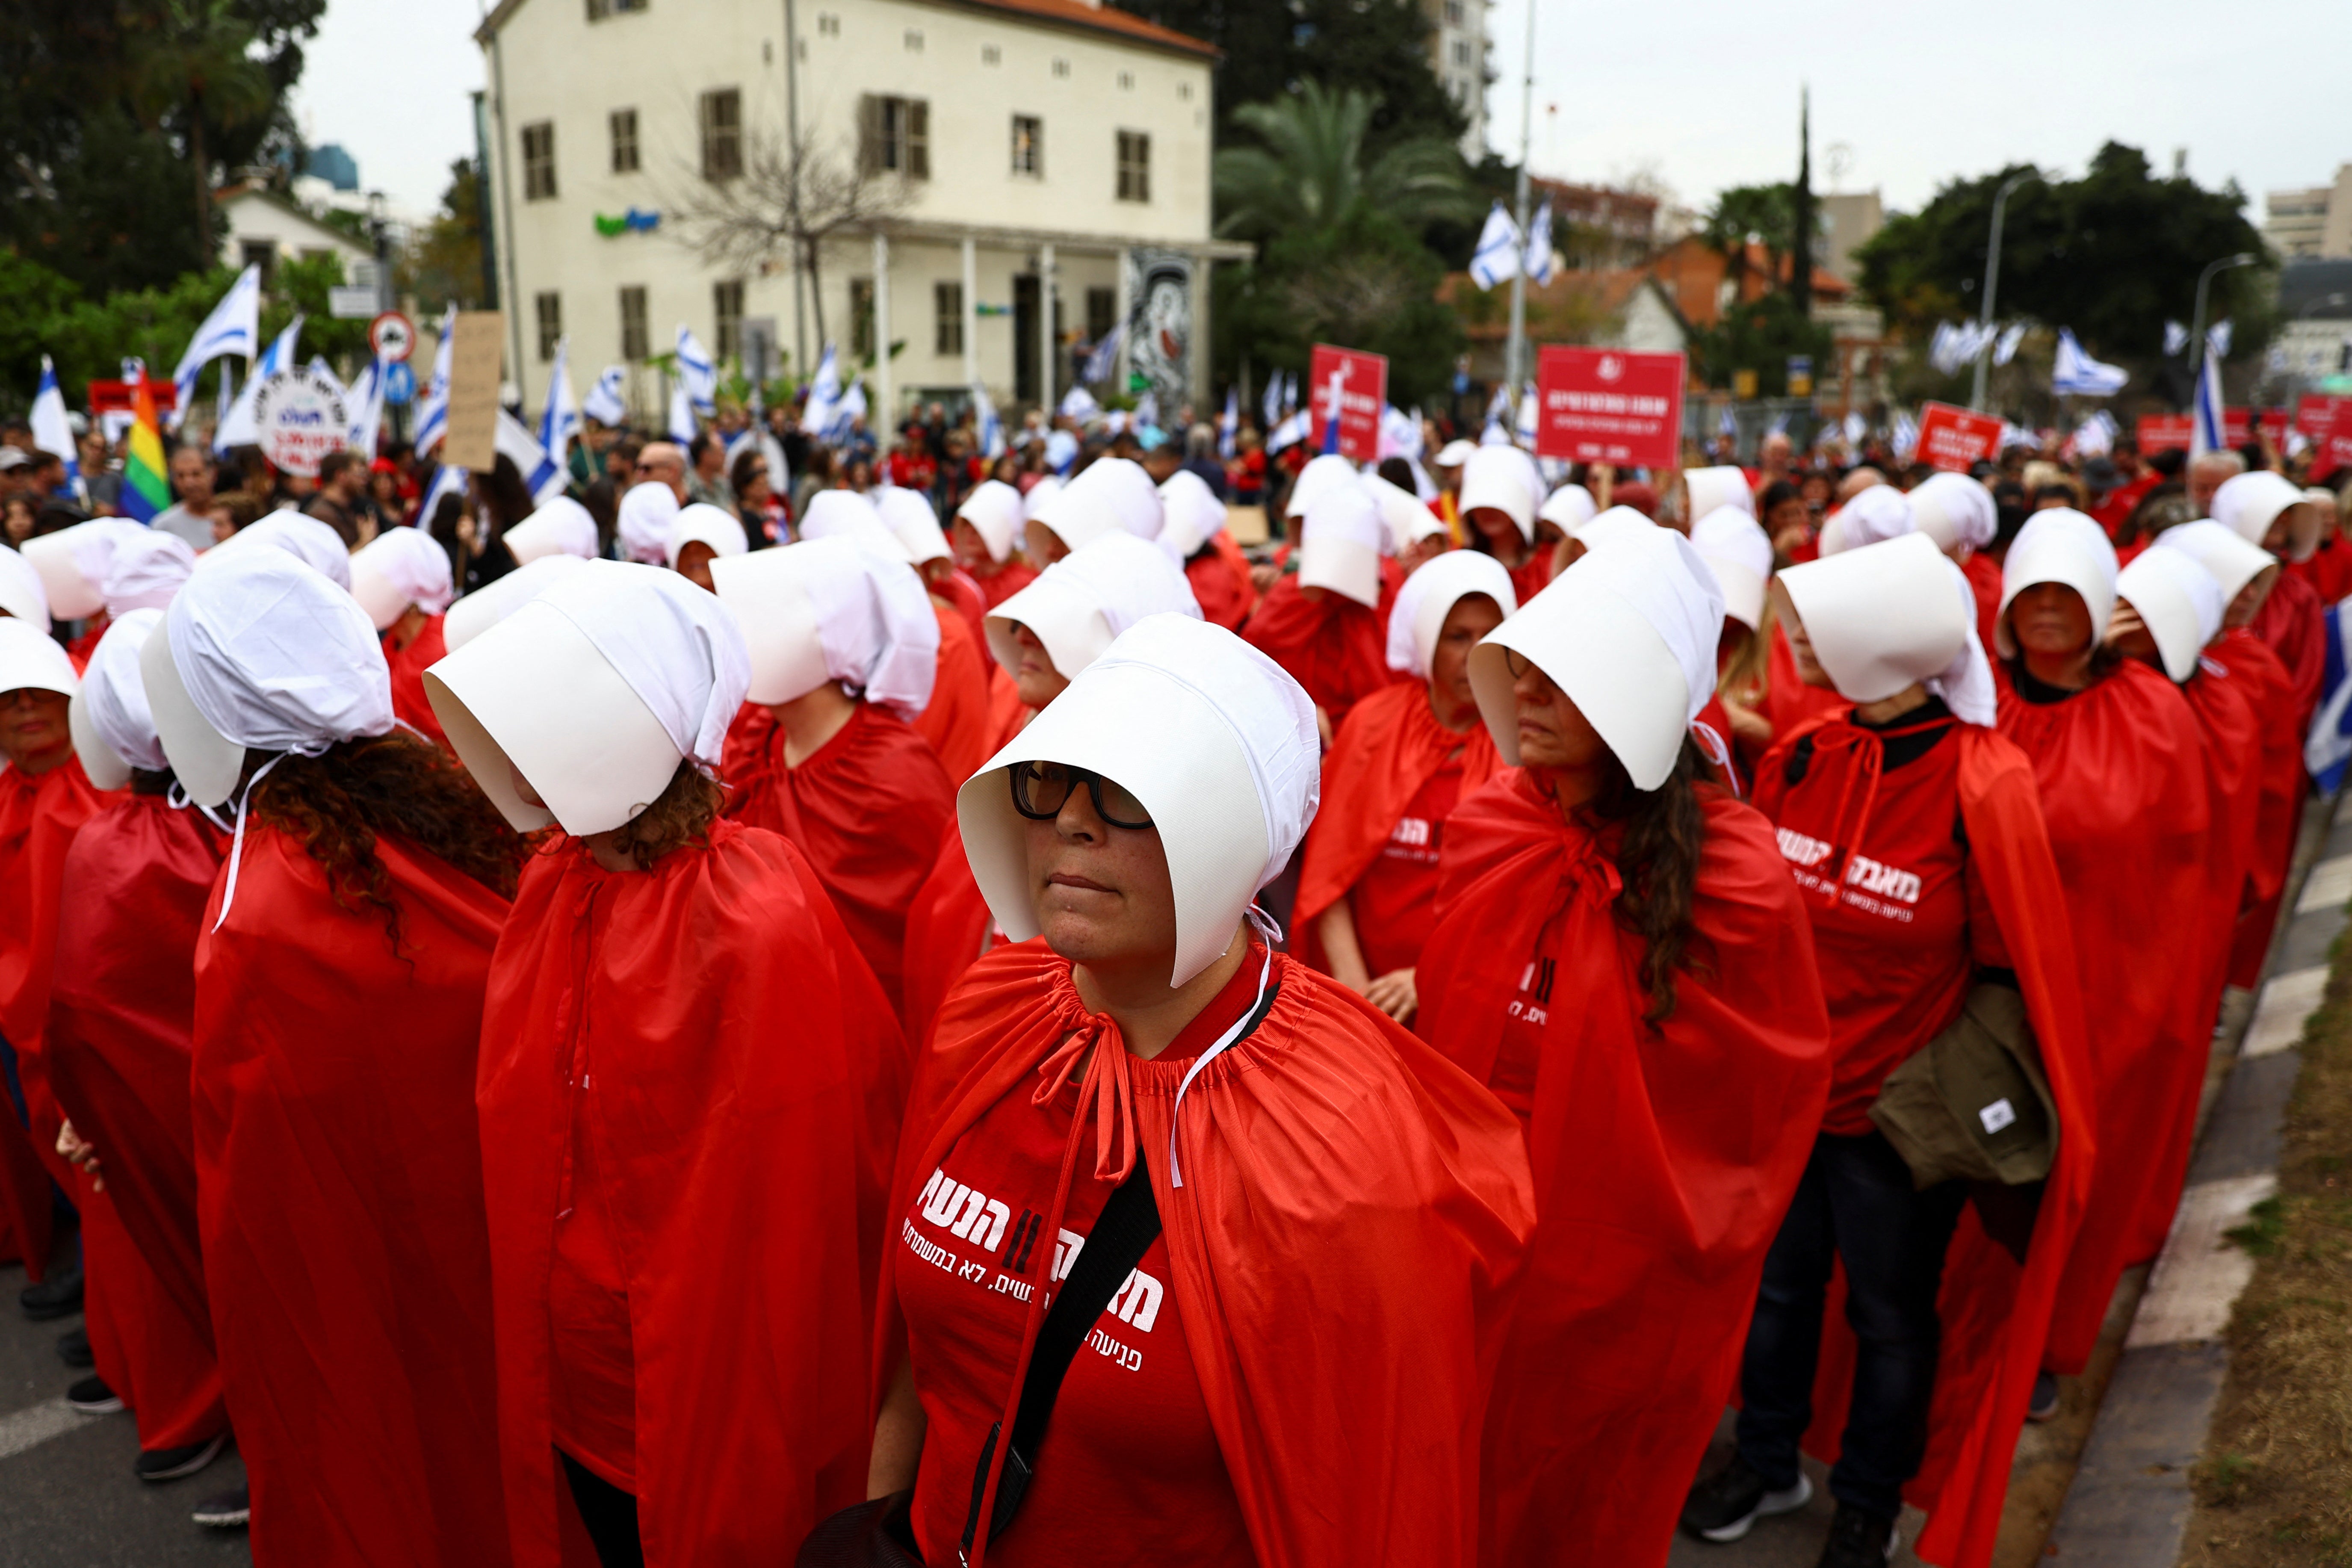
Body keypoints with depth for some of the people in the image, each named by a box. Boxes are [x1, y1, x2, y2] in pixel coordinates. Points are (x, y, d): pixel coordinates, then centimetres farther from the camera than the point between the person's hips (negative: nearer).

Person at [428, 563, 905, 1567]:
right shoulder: (552, 887, -5)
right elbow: (520, 1134, 7)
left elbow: (785, 1207, -20)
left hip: (702, 1400, -6)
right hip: (571, 1385, 6)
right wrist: (531, 1353, 9)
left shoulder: (757, 925, -27)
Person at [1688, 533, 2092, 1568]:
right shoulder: (1803, 756, -7)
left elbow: (2016, 966, -11)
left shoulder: (1981, 787, -20)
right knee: (1776, 1284, 20)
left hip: (1898, 1114, -4)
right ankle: (1767, 1464, 44)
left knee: (1891, 1315, 17)